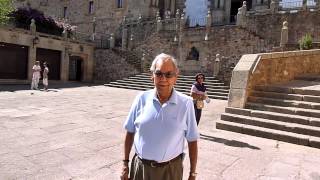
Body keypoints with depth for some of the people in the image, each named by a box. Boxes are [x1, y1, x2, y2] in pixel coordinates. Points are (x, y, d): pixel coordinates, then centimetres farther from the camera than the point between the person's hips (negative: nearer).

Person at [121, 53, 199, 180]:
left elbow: (192, 141, -5)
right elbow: (130, 132, 3)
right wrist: (125, 163, 5)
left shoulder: (186, 103, -12)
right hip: (140, 167, 2)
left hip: (170, 170, -1)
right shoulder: (142, 98, -6)